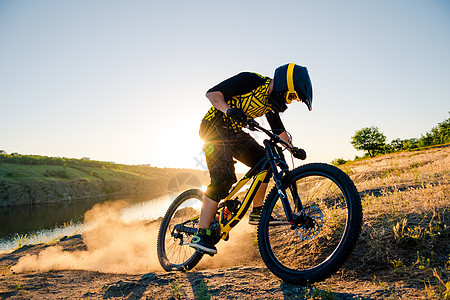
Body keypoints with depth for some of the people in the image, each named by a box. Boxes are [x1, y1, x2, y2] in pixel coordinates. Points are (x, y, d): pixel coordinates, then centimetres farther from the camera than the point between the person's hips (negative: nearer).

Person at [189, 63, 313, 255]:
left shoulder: (271, 102, 7)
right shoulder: (250, 80, -17)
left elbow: (279, 131, 17)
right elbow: (212, 93, -20)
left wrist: (293, 148, 6)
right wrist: (229, 110, -37)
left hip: (235, 132, 8)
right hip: (215, 127, -8)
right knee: (224, 178, -22)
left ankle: (257, 212, 6)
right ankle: (201, 234, -19)